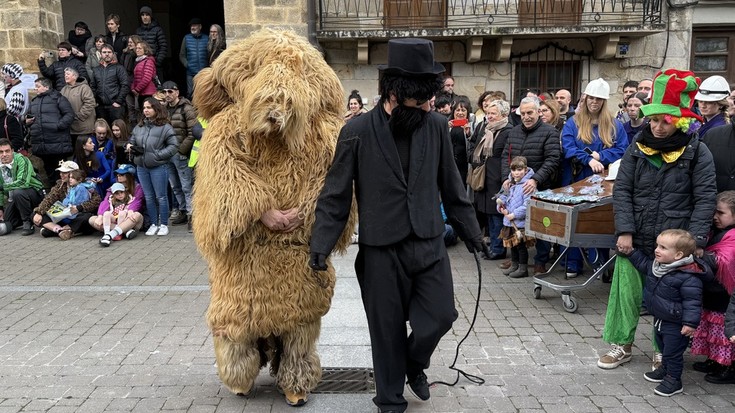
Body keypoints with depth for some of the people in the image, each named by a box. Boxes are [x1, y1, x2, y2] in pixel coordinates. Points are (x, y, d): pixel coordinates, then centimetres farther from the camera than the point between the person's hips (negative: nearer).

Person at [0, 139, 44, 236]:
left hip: (34, 192, -7)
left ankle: (28, 223, -20)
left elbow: (23, 182, -31)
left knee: (17, 193, -36)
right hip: (13, 199, 7)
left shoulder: (21, 160, -20)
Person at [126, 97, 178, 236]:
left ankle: (163, 224, 14)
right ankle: (153, 224, 22)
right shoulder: (139, 127, 9)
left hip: (158, 167, -6)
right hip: (141, 167, 6)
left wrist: (158, 155, -16)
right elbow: (132, 141, 19)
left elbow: (174, 145, -11)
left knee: (161, 197, 4)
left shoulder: (165, 127, -8)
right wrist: (130, 146, -4)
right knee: (149, 198, 12)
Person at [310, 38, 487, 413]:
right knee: (387, 330, 9)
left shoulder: (436, 126, 0)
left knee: (441, 316, 2)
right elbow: (335, 194, -5)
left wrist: (470, 231, 14)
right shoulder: (357, 131, -9)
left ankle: (414, 363, 36)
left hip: (429, 242, 3)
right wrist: (320, 245, -12)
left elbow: (451, 186, 9)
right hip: (381, 249, -2)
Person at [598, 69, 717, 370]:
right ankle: (622, 345, 25)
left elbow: (705, 199, -5)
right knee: (626, 292, 8)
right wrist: (624, 231, -7)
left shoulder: (697, 152, -4)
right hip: (635, 241, 2)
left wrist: (695, 241, -13)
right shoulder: (638, 147, 3)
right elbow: (621, 190, 2)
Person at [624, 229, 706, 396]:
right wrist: (631, 252, 15)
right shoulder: (656, 266, -4)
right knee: (663, 347, 27)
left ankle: (673, 380, 21)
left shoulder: (689, 277, -29)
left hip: (675, 325, -9)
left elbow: (692, 301, -26)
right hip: (659, 319, 9)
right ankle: (665, 369, 48)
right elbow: (642, 263, 18)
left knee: (673, 352, 5)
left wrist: (690, 323, -26)